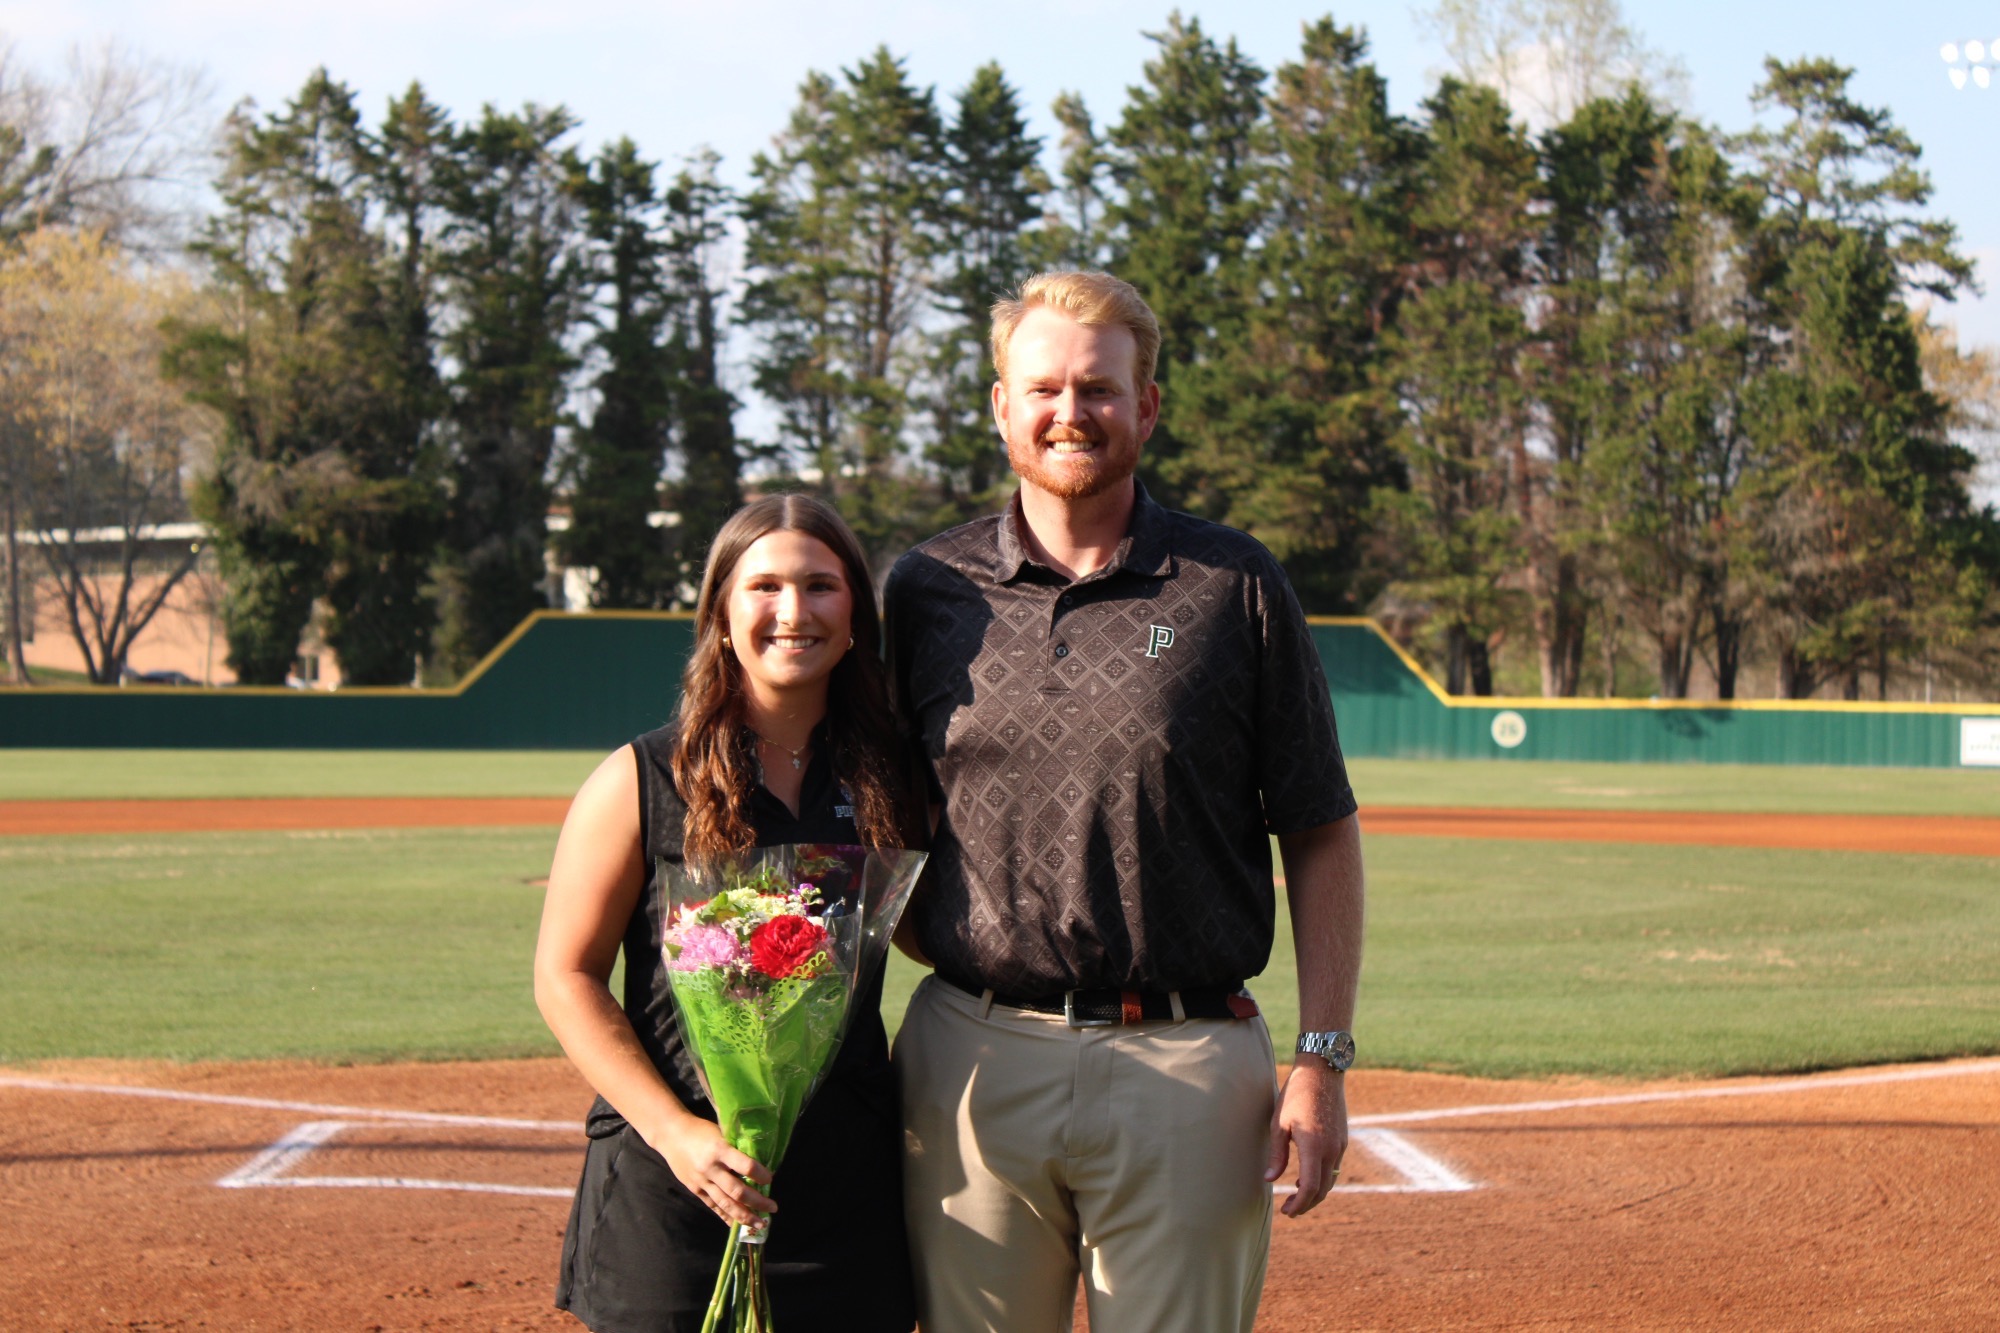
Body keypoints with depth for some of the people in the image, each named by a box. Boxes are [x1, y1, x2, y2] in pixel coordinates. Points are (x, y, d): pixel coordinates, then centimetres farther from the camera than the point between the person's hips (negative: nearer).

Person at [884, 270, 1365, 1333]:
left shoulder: (1237, 586, 4)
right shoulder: (925, 591, 9)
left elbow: (1320, 836, 4)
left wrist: (1322, 1059, -3)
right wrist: (949, 954, 0)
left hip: (1187, 1067, -2)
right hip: (972, 1058, 2)